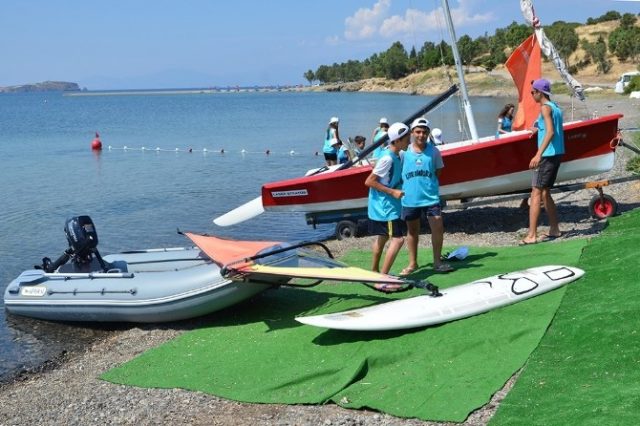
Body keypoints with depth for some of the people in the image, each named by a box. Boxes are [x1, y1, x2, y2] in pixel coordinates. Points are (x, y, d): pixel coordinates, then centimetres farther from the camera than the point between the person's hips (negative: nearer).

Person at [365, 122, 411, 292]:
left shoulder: (397, 156, 7)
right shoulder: (387, 158, -21)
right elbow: (369, 181, -20)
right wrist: (392, 192, -20)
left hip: (382, 206, 10)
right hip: (385, 207, -10)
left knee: (382, 238, 21)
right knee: (398, 239, -13)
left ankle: (374, 273, 36)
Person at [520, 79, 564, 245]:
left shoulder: (545, 107, -12)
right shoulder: (556, 107, 16)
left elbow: (550, 132, -24)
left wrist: (538, 154, -31)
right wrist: (539, 129, 22)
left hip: (547, 155, -10)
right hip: (556, 154, 10)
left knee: (536, 193, -10)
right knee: (545, 193, 17)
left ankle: (531, 236, -13)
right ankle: (554, 229, 21)